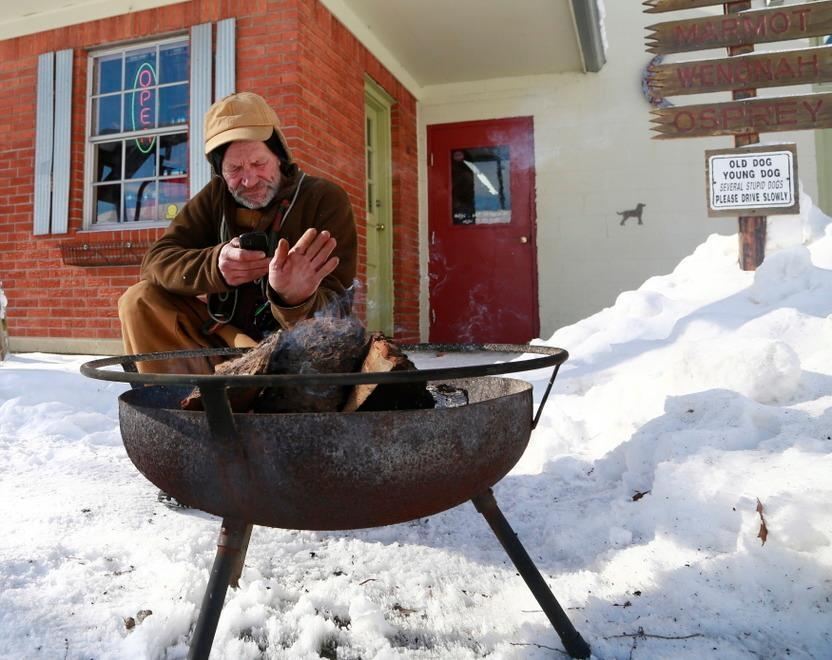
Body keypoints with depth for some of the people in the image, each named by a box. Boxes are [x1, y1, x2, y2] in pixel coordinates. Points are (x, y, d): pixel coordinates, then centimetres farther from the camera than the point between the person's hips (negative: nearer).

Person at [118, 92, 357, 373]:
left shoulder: (326, 199, -11)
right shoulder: (215, 196, 4)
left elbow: (332, 311, -20)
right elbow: (156, 260, -7)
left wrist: (295, 299, -45)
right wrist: (213, 265, -29)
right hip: (225, 332, 4)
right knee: (141, 301, -11)